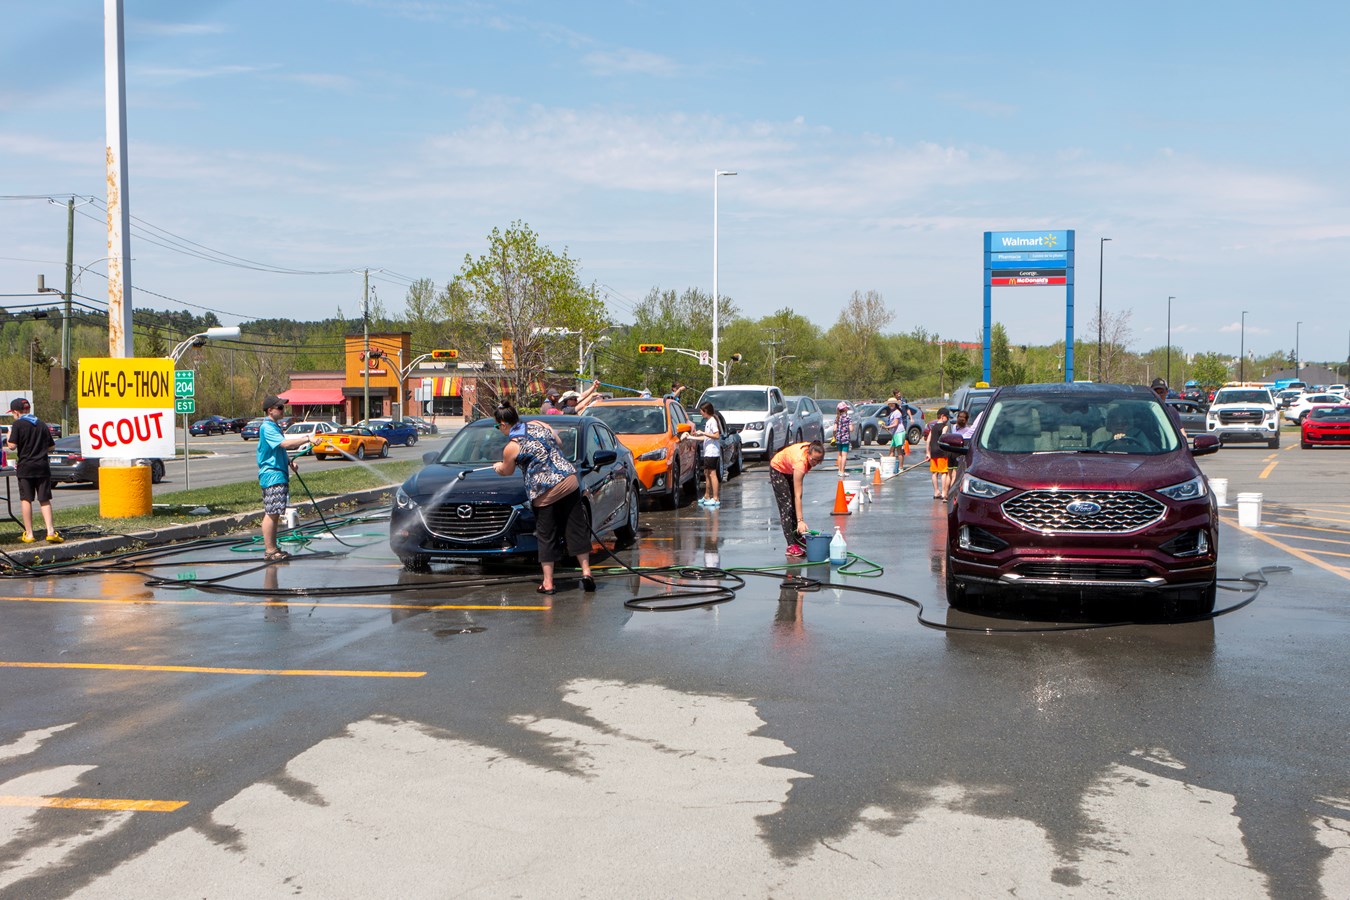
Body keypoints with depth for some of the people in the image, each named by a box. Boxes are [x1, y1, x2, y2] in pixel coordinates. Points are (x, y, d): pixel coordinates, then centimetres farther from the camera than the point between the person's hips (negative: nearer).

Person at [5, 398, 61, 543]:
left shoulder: (18, 424, -6)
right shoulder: (41, 424, 8)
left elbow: (12, 446, -13)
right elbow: (51, 445, 11)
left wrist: (8, 437, 7)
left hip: (25, 467, -3)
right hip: (42, 466, 3)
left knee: (26, 500, 4)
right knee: (44, 500, 6)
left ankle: (28, 534, 4)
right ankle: (50, 531, -5)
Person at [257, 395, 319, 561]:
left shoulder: (275, 426, 18)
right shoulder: (267, 428, -15)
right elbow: (285, 443, -29)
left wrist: (289, 462, 16)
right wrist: (307, 439, -32)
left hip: (279, 474, 10)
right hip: (272, 474, -10)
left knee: (275, 514, 12)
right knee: (271, 513, -8)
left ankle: (273, 548, 18)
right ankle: (269, 550, -6)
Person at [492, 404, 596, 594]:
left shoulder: (511, 447, -5)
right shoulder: (539, 425, 8)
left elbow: (507, 471, 13)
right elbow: (559, 445, 17)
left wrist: (497, 467, 35)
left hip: (544, 492, -4)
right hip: (569, 480, 4)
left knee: (546, 536, 7)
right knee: (576, 528, 9)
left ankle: (548, 583, 10)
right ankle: (586, 572, 8)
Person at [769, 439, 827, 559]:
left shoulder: (812, 450, -27)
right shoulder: (800, 461, -43)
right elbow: (798, 496, -42)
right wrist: (800, 521, -45)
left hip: (790, 470, 7)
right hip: (778, 469, -7)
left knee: (795, 506, 4)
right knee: (787, 506, -14)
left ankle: (799, 542, 4)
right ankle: (791, 546, -17)